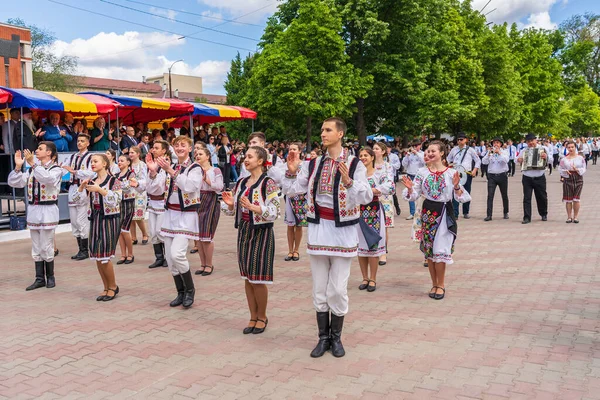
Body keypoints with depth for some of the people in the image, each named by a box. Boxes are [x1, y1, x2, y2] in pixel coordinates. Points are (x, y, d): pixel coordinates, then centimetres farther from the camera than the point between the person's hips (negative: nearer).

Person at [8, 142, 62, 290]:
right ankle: (40, 279, 18)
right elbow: (14, 183, 5)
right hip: (33, 211, 6)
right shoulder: (32, 169, 11)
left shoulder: (56, 169, -5)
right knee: (36, 248, 10)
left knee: (46, 247, -1)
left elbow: (47, 178, -27)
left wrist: (33, 164, -29)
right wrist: (18, 166, -6)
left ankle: (50, 277, 15)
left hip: (48, 211, -6)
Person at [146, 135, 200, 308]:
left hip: (186, 216, -6)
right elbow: (153, 189, 3)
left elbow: (189, 186, -26)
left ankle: (190, 289, 3)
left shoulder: (195, 168, -6)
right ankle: (181, 292, 21)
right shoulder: (168, 167, 10)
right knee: (169, 257, 6)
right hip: (170, 214, 6)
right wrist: (153, 171, -13)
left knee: (177, 254, -18)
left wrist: (171, 171, -32)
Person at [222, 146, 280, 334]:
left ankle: (262, 317, 21)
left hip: (261, 233, -6)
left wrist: (252, 207, -28)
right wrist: (230, 204, -8)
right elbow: (233, 211, 14)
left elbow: (274, 213, -17)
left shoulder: (268, 183, -11)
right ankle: (253, 317, 25)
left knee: (258, 279, 0)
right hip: (244, 231, 6)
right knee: (247, 277, 11)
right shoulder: (241, 183, 9)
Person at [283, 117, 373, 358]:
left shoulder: (354, 164, -7)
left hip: (343, 230, -4)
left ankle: (336, 337, 20)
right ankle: (323, 337, 22)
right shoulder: (314, 163, 6)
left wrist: (348, 181, -31)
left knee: (338, 289, 2)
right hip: (317, 228, 4)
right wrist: (292, 171, -9)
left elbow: (367, 197, -18)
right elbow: (291, 191, 7)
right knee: (319, 288, 10)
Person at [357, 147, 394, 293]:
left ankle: (373, 279, 12)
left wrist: (371, 191, -20)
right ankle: (365, 278, 19)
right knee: (360, 244, 6)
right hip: (359, 211, 3)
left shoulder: (379, 174, -2)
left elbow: (391, 187, -19)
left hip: (374, 211, -3)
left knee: (373, 244, 0)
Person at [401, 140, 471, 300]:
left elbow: (460, 197, -4)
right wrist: (410, 188, -16)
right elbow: (414, 195, 4)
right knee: (428, 249, 7)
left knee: (440, 250, -3)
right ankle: (434, 284, 22)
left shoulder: (451, 173, -3)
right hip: (427, 212, 3)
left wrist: (456, 186, -22)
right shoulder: (422, 172, 3)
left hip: (444, 213, -3)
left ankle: (440, 285, 14)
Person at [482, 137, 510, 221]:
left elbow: (506, 160, -14)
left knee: (504, 195, 10)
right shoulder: (489, 152, 9)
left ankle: (506, 213, 25)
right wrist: (489, 153, -13)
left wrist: (499, 152, -18)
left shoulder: (504, 152, 5)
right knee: (490, 195, -9)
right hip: (492, 176, 0)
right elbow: (484, 162, -3)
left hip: (502, 176, 0)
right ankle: (489, 215, -11)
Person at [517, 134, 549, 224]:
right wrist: (519, 160, -16)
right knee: (526, 198, -2)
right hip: (527, 178, 1)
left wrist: (546, 157, -29)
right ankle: (527, 217, 1)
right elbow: (518, 159, 8)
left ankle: (544, 214, 31)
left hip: (539, 178, -1)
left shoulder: (542, 149, 1)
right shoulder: (524, 151, 6)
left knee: (542, 197, 11)